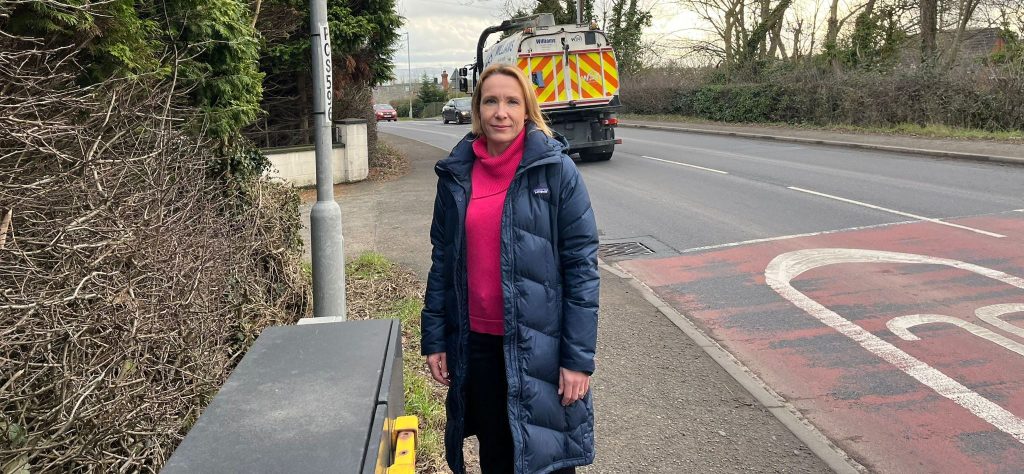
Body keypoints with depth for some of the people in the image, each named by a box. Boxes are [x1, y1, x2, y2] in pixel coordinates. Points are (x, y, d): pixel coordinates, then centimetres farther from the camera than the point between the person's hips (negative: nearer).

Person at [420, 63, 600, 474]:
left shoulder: (556, 170, -8)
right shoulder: (456, 173, 3)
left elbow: (581, 264, -10)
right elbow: (442, 260, 8)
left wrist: (579, 357, -12)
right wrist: (434, 339, 6)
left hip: (539, 344, -3)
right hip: (477, 343, 3)